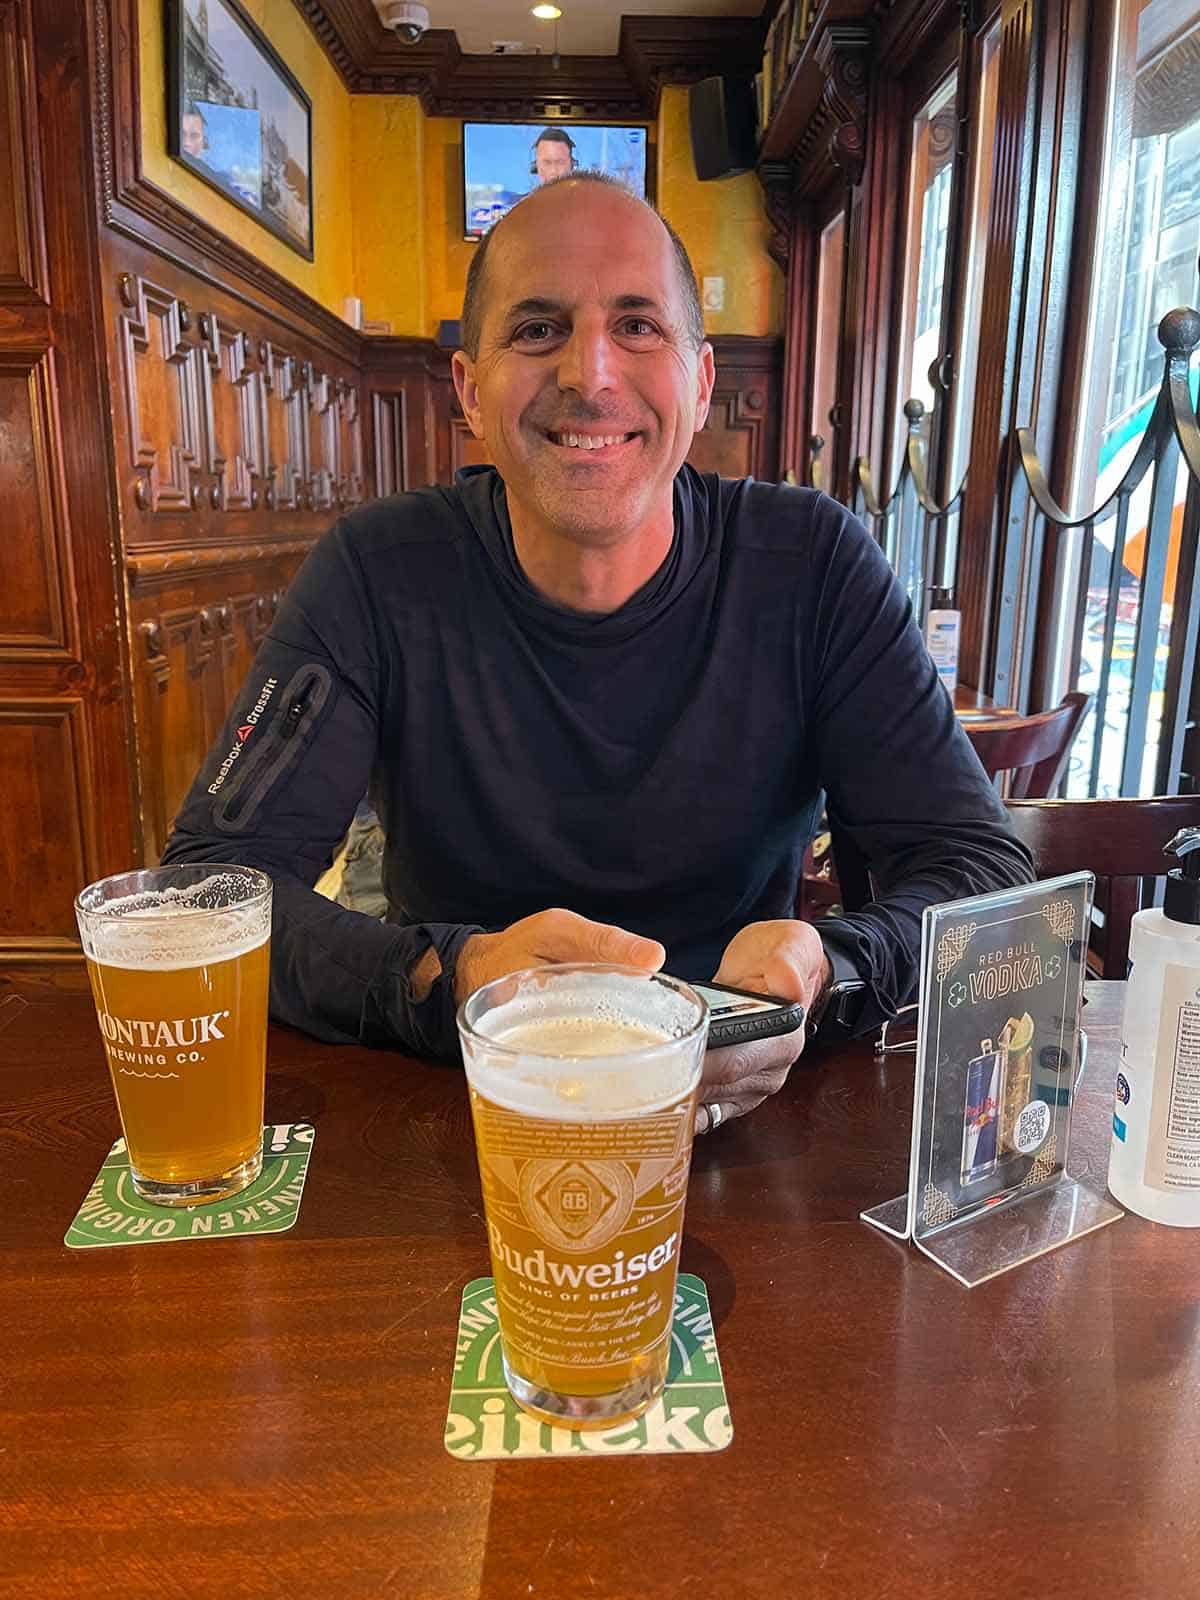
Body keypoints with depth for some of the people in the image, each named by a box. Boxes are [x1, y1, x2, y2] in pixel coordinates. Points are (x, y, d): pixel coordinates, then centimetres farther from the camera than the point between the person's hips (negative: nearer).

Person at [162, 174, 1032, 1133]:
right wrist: (448, 978, -35)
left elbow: (982, 864, -10)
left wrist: (823, 973, -32)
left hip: (746, 1108, 2)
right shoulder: (379, 576, -11)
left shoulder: (814, 566, -9)